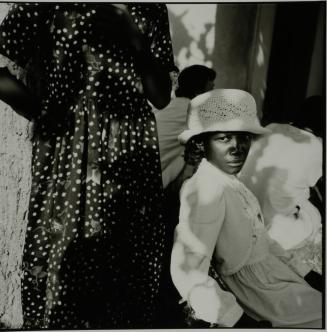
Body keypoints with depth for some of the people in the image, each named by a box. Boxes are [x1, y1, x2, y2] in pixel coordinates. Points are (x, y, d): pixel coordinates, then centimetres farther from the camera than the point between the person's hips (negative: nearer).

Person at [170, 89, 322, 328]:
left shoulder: (230, 181, 3)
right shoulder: (207, 190, -25)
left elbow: (260, 238, 8)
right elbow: (189, 274, -29)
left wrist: (306, 273, 5)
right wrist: (236, 319, -24)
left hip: (272, 270, 9)